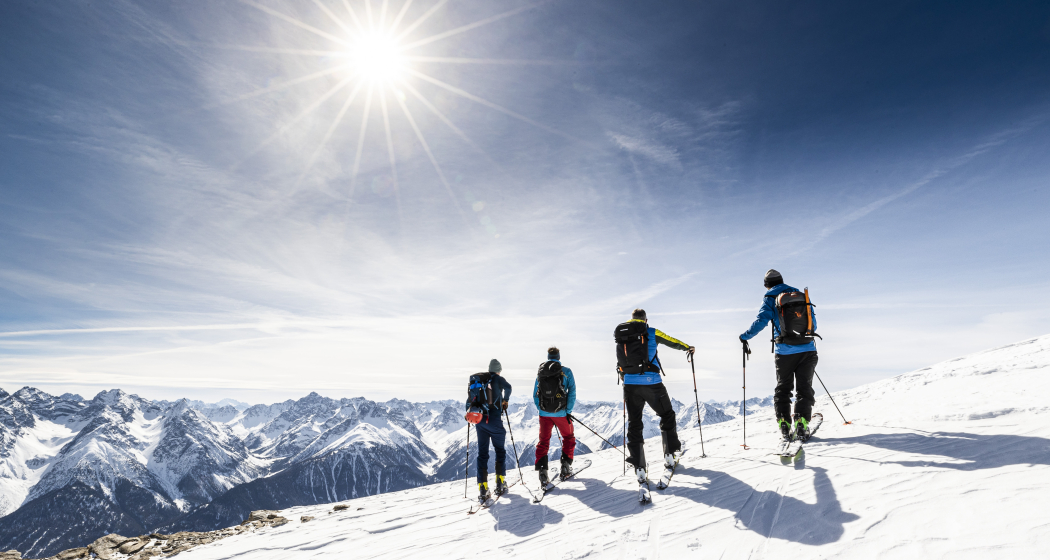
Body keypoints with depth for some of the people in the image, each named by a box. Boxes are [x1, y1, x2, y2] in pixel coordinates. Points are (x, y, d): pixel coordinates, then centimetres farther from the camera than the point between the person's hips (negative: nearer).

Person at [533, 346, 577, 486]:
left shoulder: (540, 372, 4)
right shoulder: (566, 372, -5)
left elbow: (535, 394, 7)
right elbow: (572, 392, -7)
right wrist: (568, 411, -2)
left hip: (544, 413, 2)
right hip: (561, 413, -2)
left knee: (543, 441, 13)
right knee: (568, 438, 20)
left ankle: (542, 471, 1)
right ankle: (565, 466, 18)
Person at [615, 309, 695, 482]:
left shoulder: (621, 336, 11)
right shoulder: (651, 332, 2)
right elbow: (672, 341, 17)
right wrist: (688, 347, 36)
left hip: (629, 384, 3)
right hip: (651, 383, -2)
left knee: (634, 424, 8)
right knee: (667, 415, 21)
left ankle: (639, 468, 3)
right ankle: (670, 454, 26)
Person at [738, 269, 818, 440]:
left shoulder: (770, 298, 1)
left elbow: (761, 320, -11)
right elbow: (813, 320, 17)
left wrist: (746, 336, 1)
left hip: (784, 351, -2)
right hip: (807, 349, 2)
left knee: (783, 388, 11)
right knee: (804, 388, 8)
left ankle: (784, 423, 3)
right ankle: (802, 422, -5)